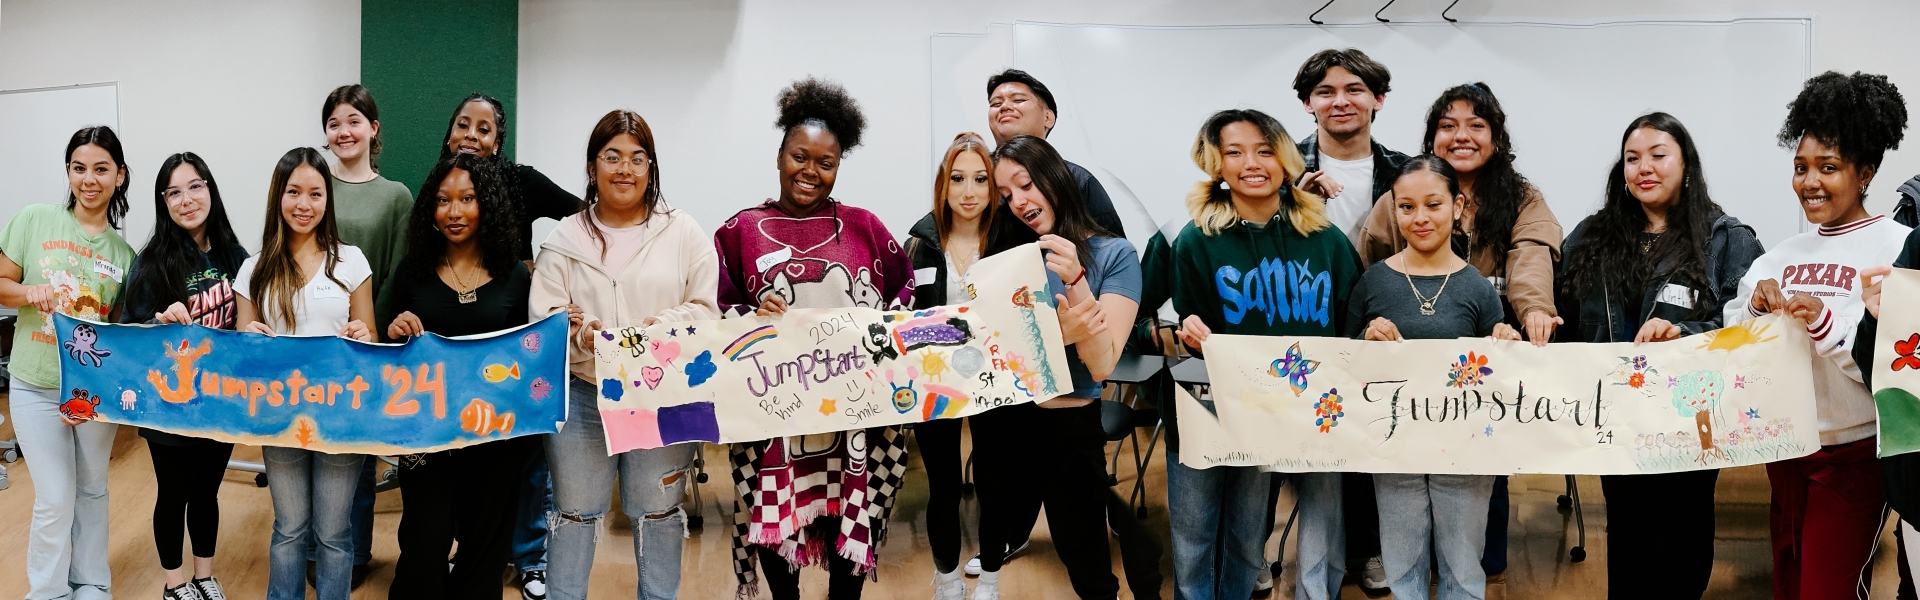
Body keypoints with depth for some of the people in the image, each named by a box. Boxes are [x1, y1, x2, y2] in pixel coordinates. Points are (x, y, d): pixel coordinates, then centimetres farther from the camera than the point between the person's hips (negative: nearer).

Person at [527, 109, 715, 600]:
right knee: (575, 513, 9)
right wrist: (581, 334, -21)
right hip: (582, 396, 1)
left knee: (658, 513, 9)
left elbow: (705, 310, 0)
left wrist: (662, 328, -19)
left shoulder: (683, 233, 4)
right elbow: (543, 320, 0)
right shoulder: (564, 239, 6)